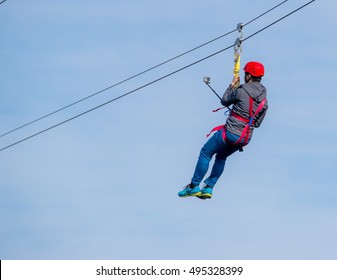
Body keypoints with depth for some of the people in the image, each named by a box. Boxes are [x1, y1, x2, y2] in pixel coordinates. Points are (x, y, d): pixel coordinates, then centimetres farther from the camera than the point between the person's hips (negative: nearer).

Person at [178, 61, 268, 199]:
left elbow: (224, 101, 3)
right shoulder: (264, 101, 3)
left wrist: (232, 85, 14)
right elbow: (257, 123, 12)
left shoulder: (241, 91, -15)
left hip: (230, 132, -6)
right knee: (221, 157, 28)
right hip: (245, 139, 6)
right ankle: (208, 188, 25)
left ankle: (194, 186, 12)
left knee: (206, 152, 12)